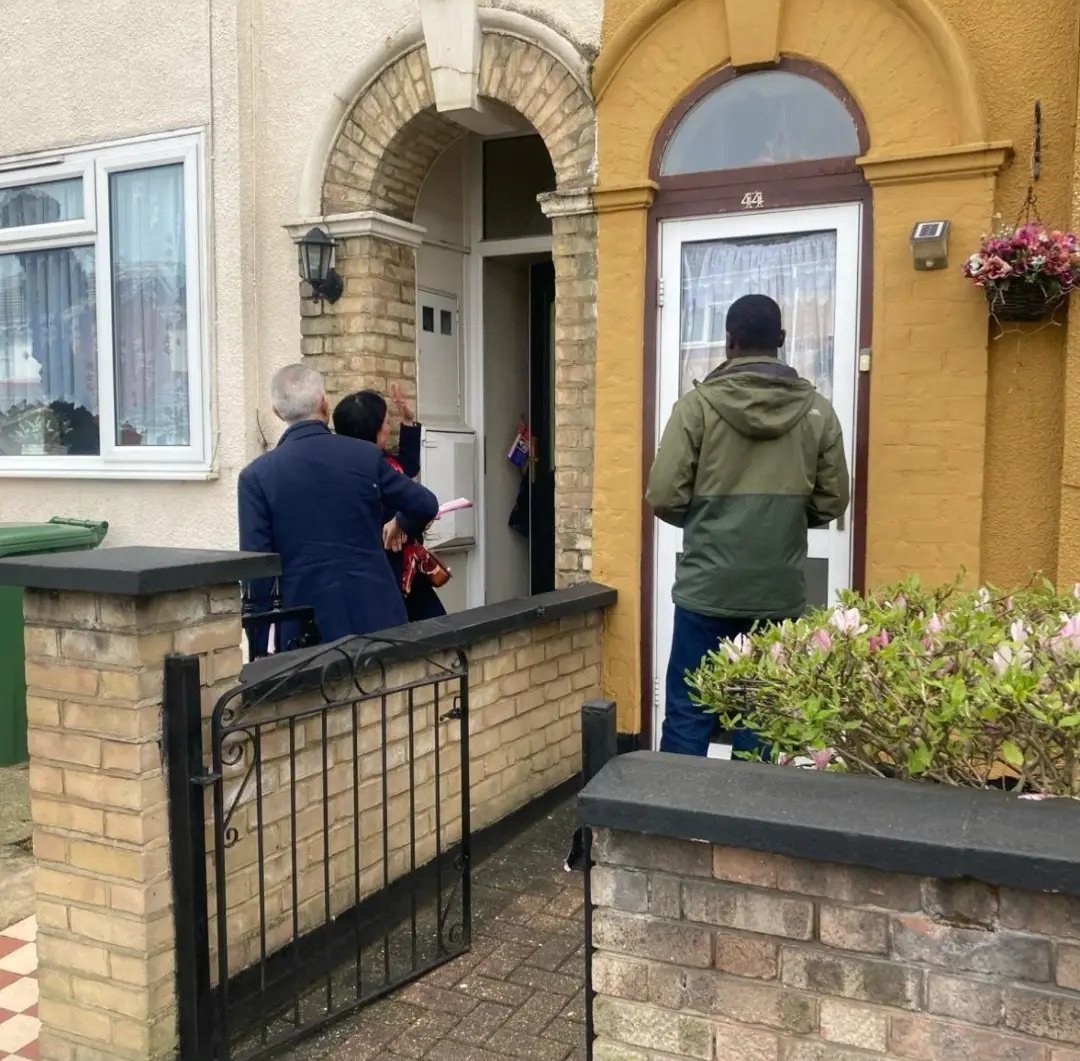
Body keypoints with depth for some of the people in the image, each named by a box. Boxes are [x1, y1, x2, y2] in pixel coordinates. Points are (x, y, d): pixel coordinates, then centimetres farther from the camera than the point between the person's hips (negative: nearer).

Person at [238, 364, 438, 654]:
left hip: (307, 620, -1)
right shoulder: (366, 455, -2)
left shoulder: (257, 475, -5)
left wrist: (259, 646, 0)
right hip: (375, 613, 1)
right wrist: (401, 525, 30)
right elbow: (426, 505, 7)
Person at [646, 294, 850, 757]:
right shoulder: (817, 410, 1)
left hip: (707, 589, -2)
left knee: (688, 716, 7)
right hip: (781, 594, 3)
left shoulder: (697, 404, -7)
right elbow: (833, 502, 5)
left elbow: (664, 497, -9)